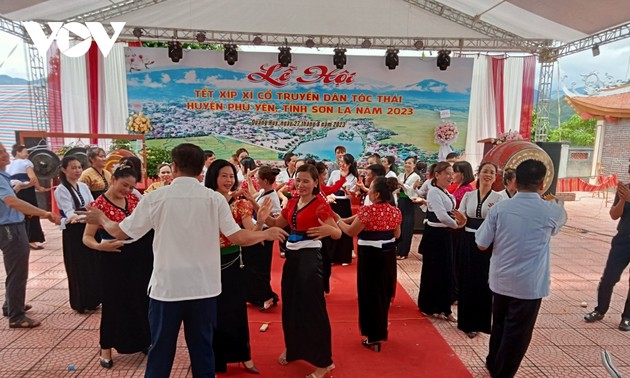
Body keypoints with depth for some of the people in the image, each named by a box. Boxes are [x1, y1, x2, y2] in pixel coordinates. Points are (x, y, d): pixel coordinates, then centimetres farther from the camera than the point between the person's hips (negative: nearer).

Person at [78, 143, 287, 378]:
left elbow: (120, 232, 2)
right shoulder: (214, 198, -7)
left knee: (161, 351, 16)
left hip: (166, 286, -1)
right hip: (204, 287, 1)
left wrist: (100, 218, 22)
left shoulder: (156, 198, -8)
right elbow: (237, 237, -7)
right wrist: (267, 234, 10)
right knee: (202, 349, 14)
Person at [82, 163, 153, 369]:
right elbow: (87, 237, -12)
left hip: (139, 255, 5)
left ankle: (143, 341, 35)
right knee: (114, 302, 7)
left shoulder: (133, 198, 2)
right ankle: (106, 348, 28)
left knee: (141, 299, 15)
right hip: (115, 259, -5)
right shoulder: (99, 204, -12)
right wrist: (100, 246, -31)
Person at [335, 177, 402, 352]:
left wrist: (338, 220, 3)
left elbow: (351, 231, -13)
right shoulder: (395, 211, 0)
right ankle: (382, 331, 36)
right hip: (388, 254, 7)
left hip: (371, 255, -6)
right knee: (383, 292, 21)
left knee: (370, 293, 8)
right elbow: (397, 235, 11)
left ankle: (374, 337, 16)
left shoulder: (367, 210, -20)